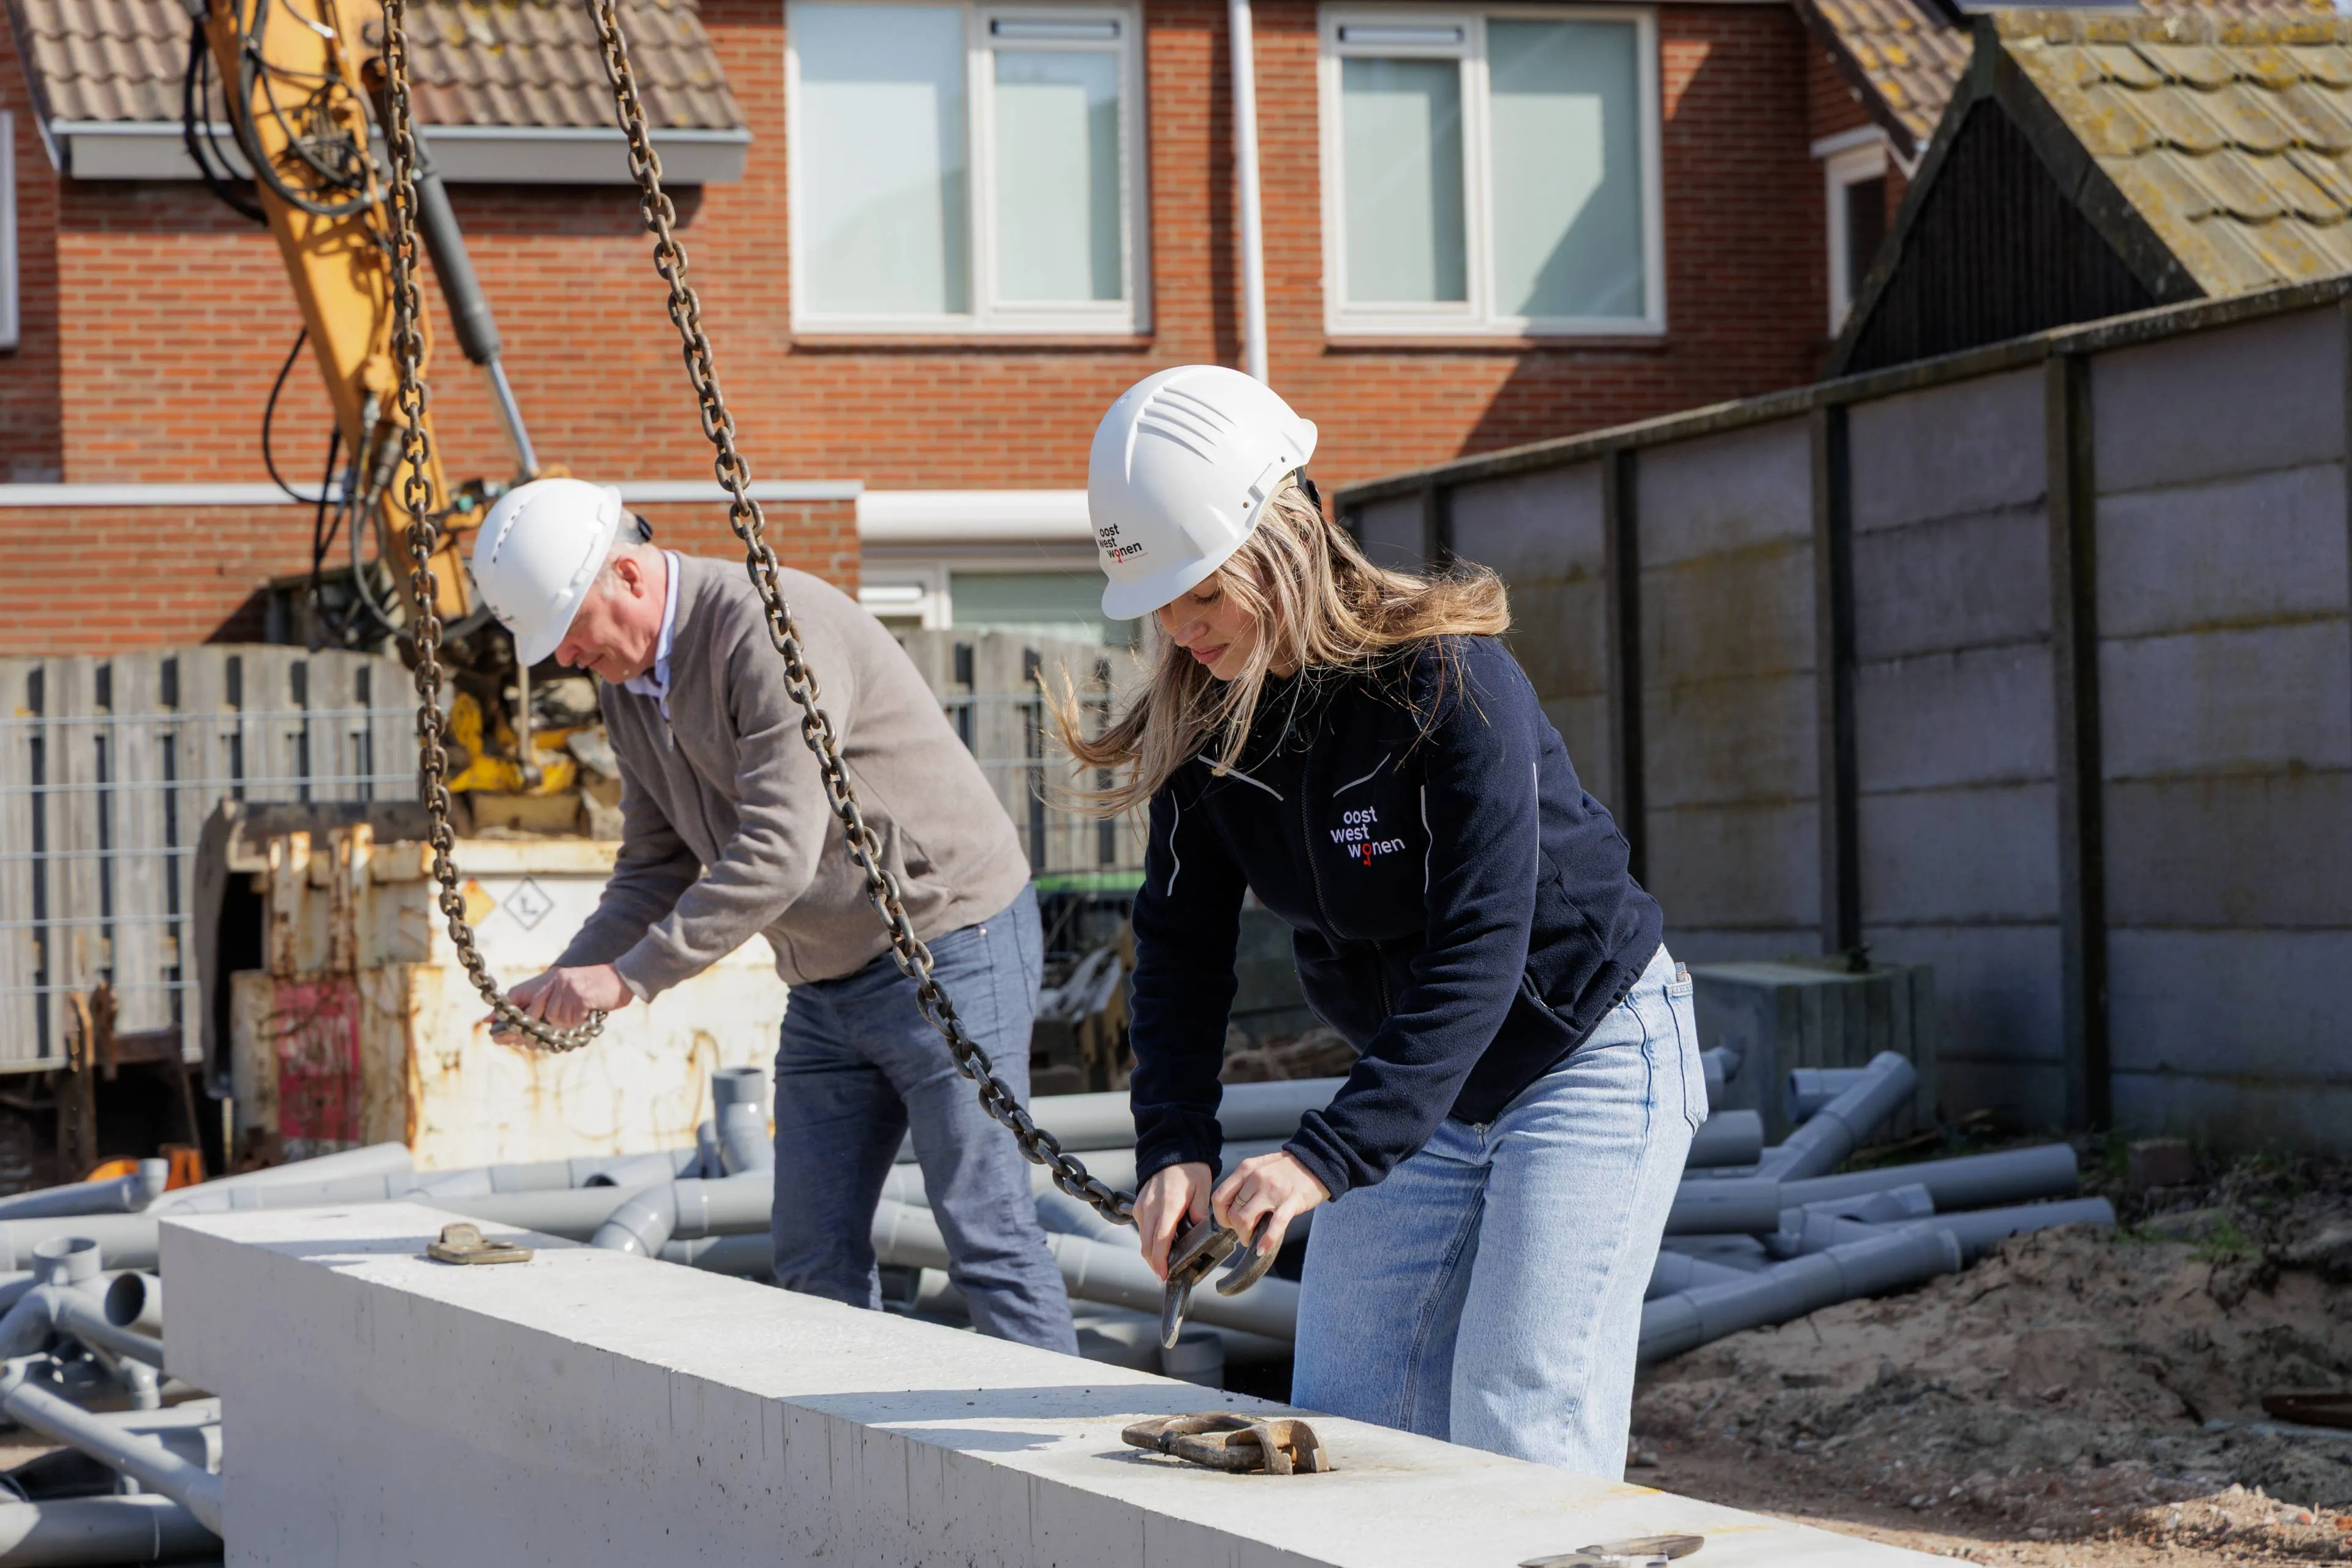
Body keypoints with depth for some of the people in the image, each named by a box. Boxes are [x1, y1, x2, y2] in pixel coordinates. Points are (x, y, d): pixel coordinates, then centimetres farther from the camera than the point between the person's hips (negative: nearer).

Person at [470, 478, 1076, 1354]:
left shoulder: (766, 631, -22)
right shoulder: (626, 683, 7)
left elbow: (777, 853, -29)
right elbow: (657, 866, 12)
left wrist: (631, 975, -28)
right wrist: (568, 980, -4)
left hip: (949, 943, -9)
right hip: (828, 980, 9)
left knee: (985, 1237, -11)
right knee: (815, 1258, 5)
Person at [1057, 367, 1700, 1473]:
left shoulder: (1448, 679, -28)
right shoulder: (1198, 717, -8)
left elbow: (1480, 951, -32)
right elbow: (1181, 945, -4)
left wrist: (1326, 1155, -39)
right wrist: (1173, 1146, -20)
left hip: (1586, 1058, -7)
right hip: (1415, 1086, 7)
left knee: (1520, 1435, -12)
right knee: (1341, 1425, 4)